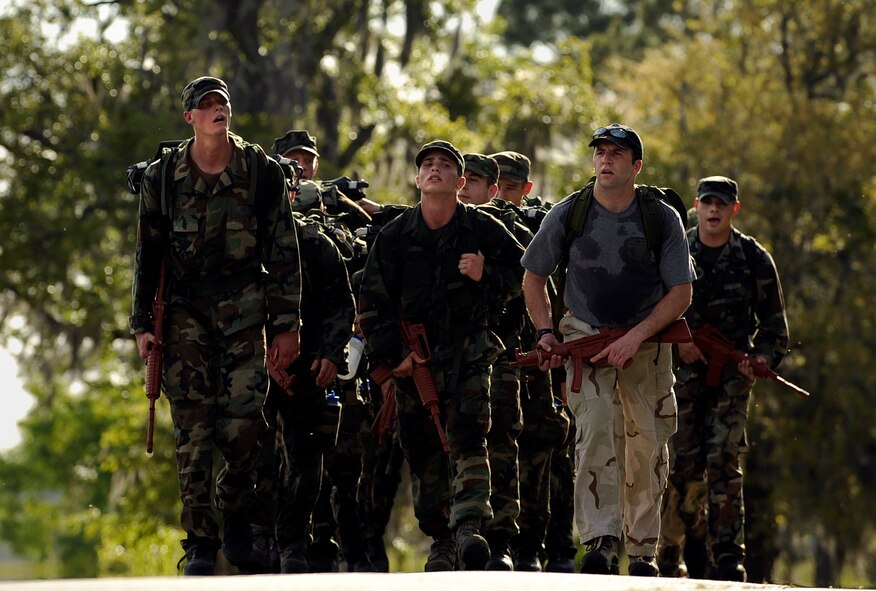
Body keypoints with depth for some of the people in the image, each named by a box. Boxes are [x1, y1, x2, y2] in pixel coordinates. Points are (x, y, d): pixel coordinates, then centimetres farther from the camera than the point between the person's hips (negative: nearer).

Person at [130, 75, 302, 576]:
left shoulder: (262, 173, 1)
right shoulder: (162, 178, 4)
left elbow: (284, 253, 2)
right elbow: (148, 254, 10)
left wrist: (286, 324, -2)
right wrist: (143, 324, 5)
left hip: (244, 306, -1)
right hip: (186, 308, 1)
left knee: (243, 415, -13)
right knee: (193, 427, -4)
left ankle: (236, 505, 13)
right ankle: (200, 543, 1)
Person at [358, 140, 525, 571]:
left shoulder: (483, 230, 0)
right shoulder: (394, 236, 3)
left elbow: (522, 275, 9)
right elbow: (372, 302, 6)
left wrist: (487, 276, -11)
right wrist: (390, 354, -2)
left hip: (468, 354, -2)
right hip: (414, 359, 2)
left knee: (467, 439, -18)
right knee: (423, 454, 5)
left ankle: (468, 527, -28)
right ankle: (441, 542, 13)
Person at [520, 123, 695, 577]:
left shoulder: (662, 219, -7)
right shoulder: (568, 214, -6)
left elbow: (681, 293, -6)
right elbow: (533, 276, 8)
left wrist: (634, 338, -17)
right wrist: (545, 331, -5)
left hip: (647, 339, 1)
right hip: (586, 334, -1)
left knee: (648, 443, 2)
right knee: (593, 428, -21)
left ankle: (642, 551, 15)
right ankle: (601, 542, -26)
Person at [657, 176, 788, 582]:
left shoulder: (754, 259, 4)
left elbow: (774, 323, 9)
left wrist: (764, 357, -9)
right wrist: (676, 341, -8)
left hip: (732, 374, -1)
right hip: (683, 371, 1)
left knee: (723, 463, -11)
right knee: (683, 465, -1)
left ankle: (727, 559, -9)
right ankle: (668, 553, 15)